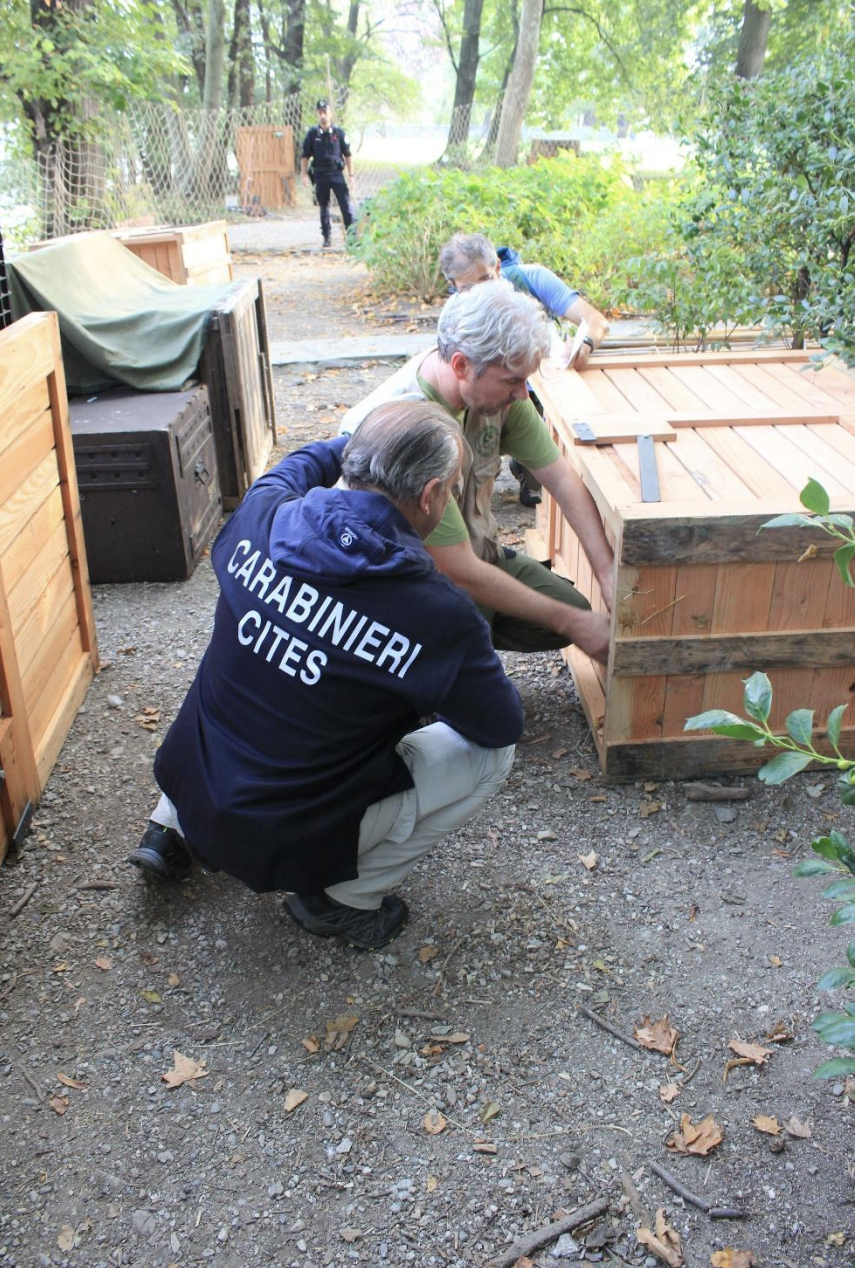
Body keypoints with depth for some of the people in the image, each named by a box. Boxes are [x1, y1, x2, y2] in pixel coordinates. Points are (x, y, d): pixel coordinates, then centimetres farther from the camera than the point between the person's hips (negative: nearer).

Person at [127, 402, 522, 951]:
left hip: (190, 794, 6)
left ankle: (172, 832, 31)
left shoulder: (262, 517, -11)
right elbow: (503, 724, -6)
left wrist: (358, 445, 31)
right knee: (493, 753, 4)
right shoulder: (439, 614, -24)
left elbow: (283, 473, 17)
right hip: (285, 846, -5)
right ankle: (343, 897, 9)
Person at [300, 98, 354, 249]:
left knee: (346, 205, -10)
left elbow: (347, 154, 6)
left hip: (336, 173, -1)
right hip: (320, 175, 1)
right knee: (324, 208, 8)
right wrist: (304, 174, -4)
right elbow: (305, 156, 7)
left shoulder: (338, 132, 2)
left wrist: (351, 175, 2)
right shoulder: (312, 133, 3)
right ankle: (326, 237, 16)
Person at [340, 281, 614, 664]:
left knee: (574, 613, -3)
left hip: (476, 551, 7)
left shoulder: (497, 388, -13)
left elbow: (560, 477, -6)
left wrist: (607, 571, -17)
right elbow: (461, 572, -30)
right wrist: (571, 623, -24)